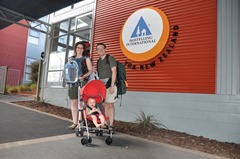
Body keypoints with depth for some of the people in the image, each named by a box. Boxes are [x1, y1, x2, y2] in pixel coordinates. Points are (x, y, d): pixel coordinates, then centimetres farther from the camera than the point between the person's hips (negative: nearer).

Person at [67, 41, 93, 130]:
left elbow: (90, 70, 0)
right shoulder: (71, 59, 18)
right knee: (74, 103, 4)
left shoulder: (86, 58, 7)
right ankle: (74, 123, 11)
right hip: (72, 82, 4)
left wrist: (83, 76, -16)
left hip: (82, 82, -4)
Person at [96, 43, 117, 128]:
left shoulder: (110, 58, -2)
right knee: (104, 105, 7)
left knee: (110, 105, -5)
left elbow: (114, 72, -11)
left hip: (109, 84, -6)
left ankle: (111, 125, -1)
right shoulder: (99, 61, 17)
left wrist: (112, 85, -17)